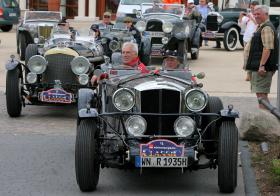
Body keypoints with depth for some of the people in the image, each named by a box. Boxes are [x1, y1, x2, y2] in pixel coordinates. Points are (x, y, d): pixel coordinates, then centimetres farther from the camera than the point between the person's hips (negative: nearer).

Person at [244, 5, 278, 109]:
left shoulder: (267, 28, -15)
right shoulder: (261, 27, 20)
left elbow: (268, 48, -24)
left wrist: (262, 65, -27)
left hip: (263, 67, -11)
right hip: (259, 66, 11)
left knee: (261, 93, -13)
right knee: (261, 93, 15)